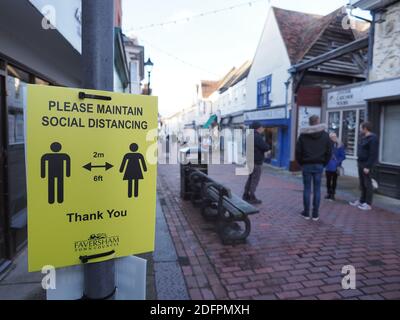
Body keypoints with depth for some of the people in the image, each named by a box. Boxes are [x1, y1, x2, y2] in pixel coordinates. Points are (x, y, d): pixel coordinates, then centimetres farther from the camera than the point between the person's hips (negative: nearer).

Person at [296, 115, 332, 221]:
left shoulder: (303, 135, -2)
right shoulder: (325, 135, 3)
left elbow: (298, 151, -3)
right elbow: (329, 152, 3)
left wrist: (301, 163, 8)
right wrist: (324, 163, 12)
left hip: (306, 165, -1)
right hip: (319, 165, 1)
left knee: (307, 189, 4)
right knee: (317, 189, 4)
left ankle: (306, 213, 9)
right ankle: (315, 214, 9)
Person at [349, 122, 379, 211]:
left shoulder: (373, 138, -15)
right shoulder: (363, 137, 12)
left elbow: (373, 154, -19)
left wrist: (368, 166, -22)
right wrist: (360, 162, 16)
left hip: (366, 164, -9)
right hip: (361, 163, 9)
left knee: (367, 183, -1)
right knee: (362, 183, 15)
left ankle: (368, 204, 7)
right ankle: (362, 200, 25)